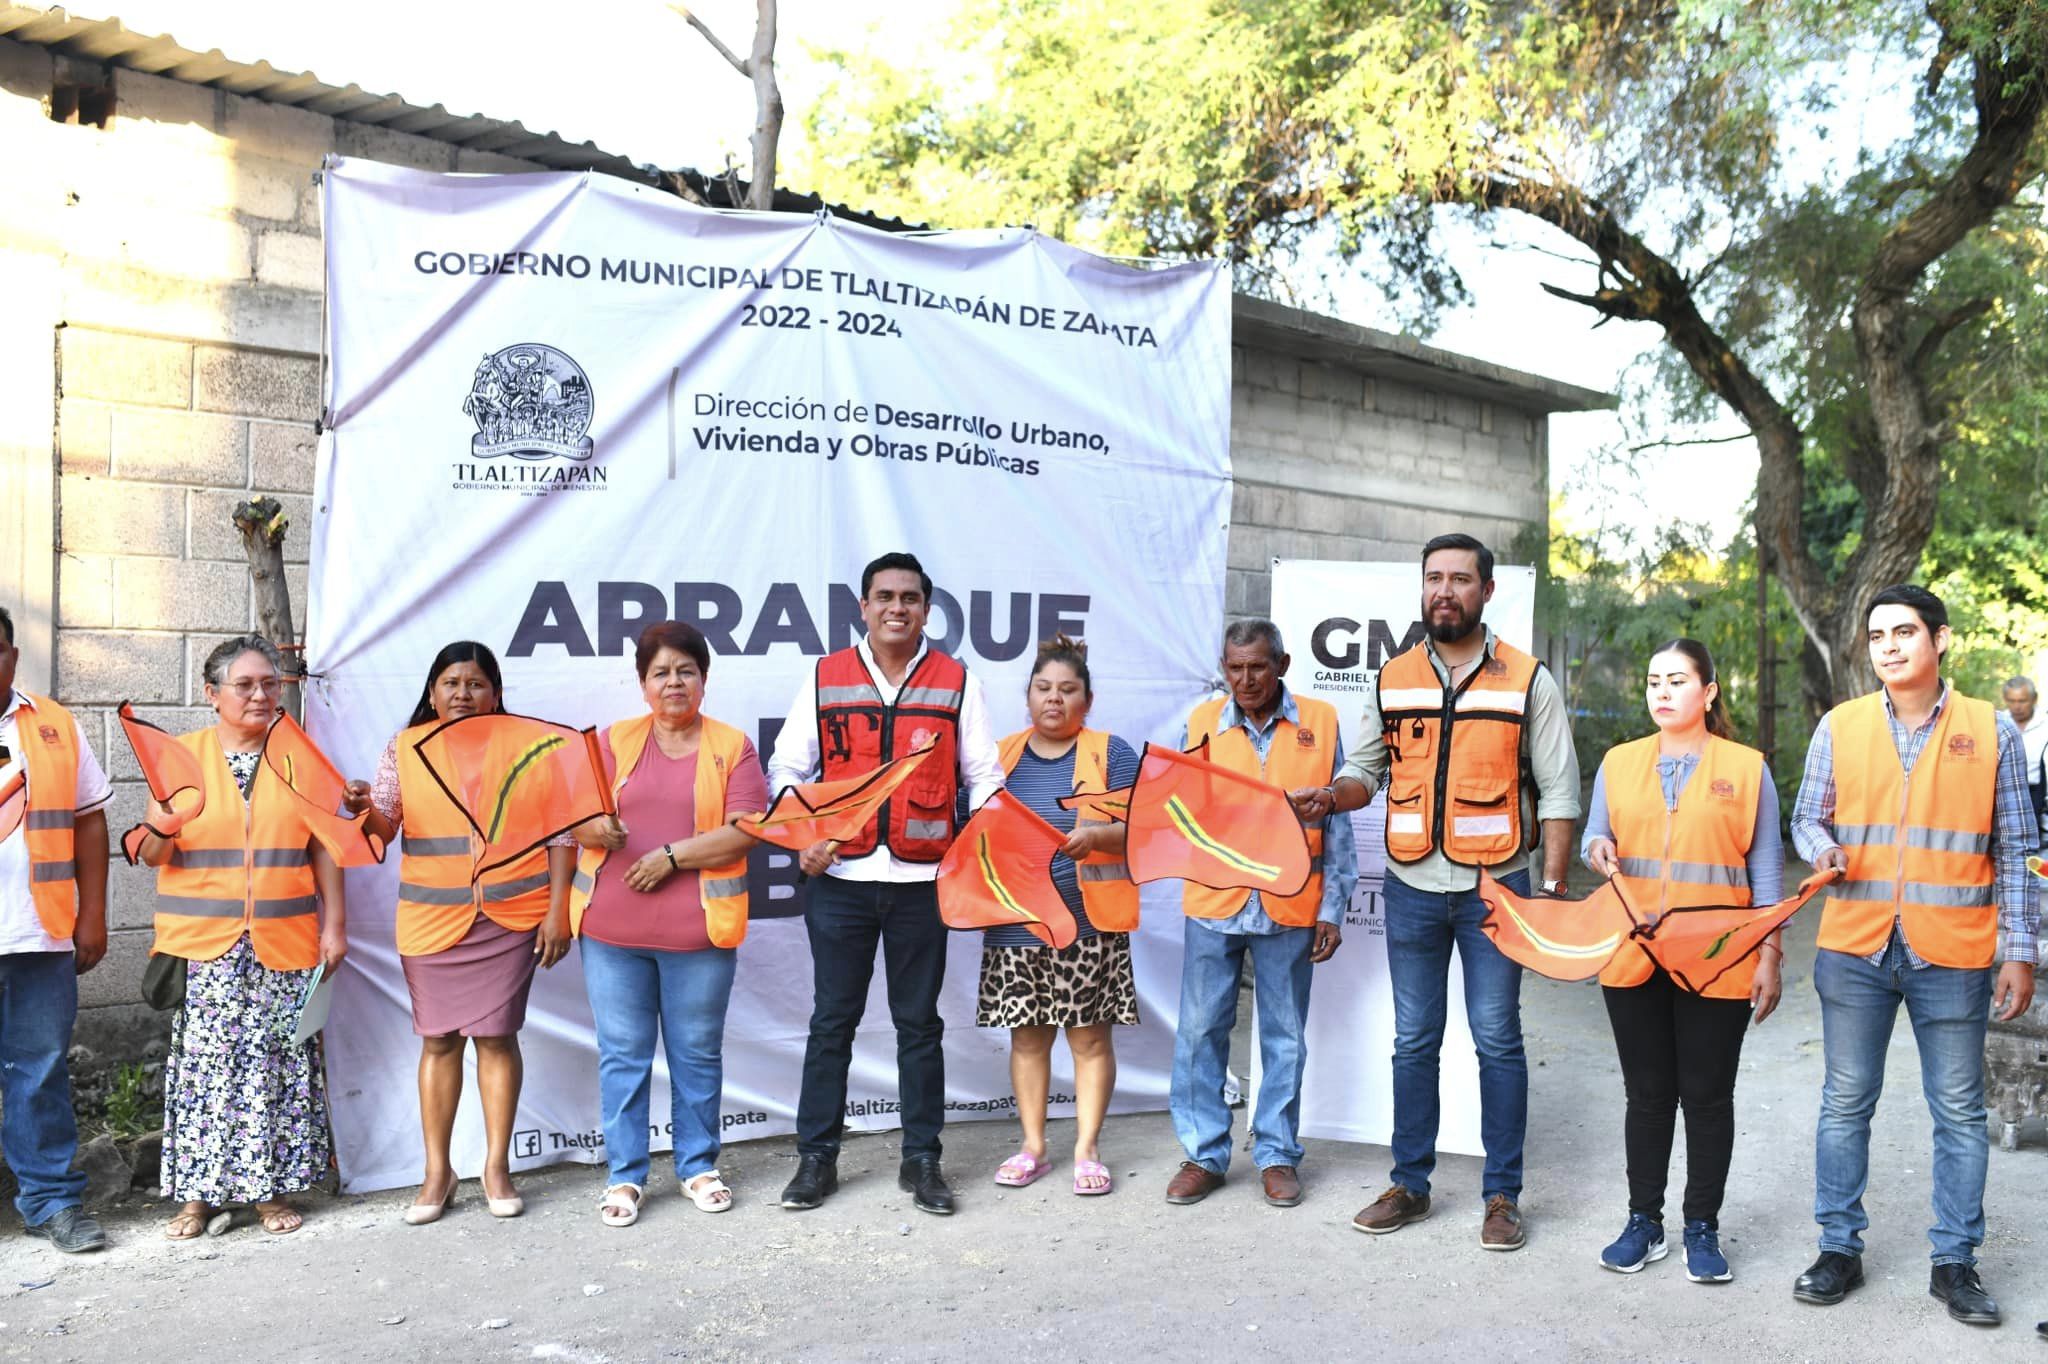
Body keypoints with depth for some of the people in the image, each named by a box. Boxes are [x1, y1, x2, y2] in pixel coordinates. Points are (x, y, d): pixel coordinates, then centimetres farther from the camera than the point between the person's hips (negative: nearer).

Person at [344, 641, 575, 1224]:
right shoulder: (405, 747, 5)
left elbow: (560, 832, 1)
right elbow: (384, 829, 3)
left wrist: (558, 909, -4)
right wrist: (365, 810, -20)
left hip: (510, 916, -2)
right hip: (431, 919, 2)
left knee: (496, 1036, 2)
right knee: (438, 1039, 7)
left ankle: (497, 1166, 16)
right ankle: (437, 1171, 18)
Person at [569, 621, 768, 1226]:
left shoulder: (732, 747, 4)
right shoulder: (614, 741, 9)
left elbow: (745, 831, -6)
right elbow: (575, 817, 4)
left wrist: (672, 856, -14)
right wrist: (597, 827, -19)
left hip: (698, 928, -1)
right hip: (611, 927, 1)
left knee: (698, 1053, 9)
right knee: (622, 1053, 7)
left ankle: (697, 1166, 25)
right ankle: (625, 1175, 18)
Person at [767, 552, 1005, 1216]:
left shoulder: (956, 681, 4)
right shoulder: (826, 678, 5)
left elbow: (984, 775, 6)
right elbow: (787, 768, 8)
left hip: (922, 880, 0)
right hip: (840, 878, 0)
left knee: (919, 1022, 9)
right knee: (832, 1020, 8)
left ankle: (922, 1158, 20)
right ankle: (817, 1155, 19)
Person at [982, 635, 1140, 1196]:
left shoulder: (1110, 752, 2)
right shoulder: (1002, 755, 11)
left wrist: (1093, 836, -22)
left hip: (1090, 922, -2)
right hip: (1017, 921, 3)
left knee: (1090, 1036, 2)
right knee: (1027, 1035, 8)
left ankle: (1086, 1150, 12)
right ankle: (1032, 1146, 19)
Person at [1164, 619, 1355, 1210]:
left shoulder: (1319, 723, 1)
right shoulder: (1201, 723, 3)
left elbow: (1336, 823, 4)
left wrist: (1333, 908, 2)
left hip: (1290, 904, -1)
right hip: (1213, 901, 1)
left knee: (1285, 1037, 9)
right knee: (1200, 1031, 5)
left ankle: (1277, 1154, 23)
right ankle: (1203, 1153, 18)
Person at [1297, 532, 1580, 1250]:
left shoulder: (1528, 681, -1)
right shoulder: (1392, 680, 7)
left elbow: (1558, 793, -1)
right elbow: (1366, 768, 14)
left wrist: (1552, 887, -9)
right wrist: (1331, 796, -9)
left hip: (1495, 887, -3)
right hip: (1411, 889, 3)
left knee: (1497, 1041, 3)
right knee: (1413, 1043, 10)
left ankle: (1502, 1194, 15)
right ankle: (1410, 1184, 21)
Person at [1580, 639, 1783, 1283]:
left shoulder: (1747, 768, 2)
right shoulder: (1619, 762, 8)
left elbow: (1765, 870, 3)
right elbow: (1595, 839, 13)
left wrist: (1769, 955, -1)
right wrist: (1598, 849, -11)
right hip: (1633, 958, 2)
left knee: (1707, 1095, 6)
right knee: (1647, 1093, 10)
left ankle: (1703, 1228, 19)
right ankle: (1643, 1222, 21)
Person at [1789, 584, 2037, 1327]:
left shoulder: (1993, 730, 1)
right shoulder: (1840, 726, 3)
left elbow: (2013, 849, 4)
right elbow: (1807, 818, 9)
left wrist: (2020, 952, 1)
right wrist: (1823, 850, -14)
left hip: (1952, 954, -1)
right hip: (1855, 948, 1)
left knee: (1959, 1110, 7)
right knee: (1846, 1102, 8)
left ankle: (1955, 1260, 21)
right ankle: (1840, 1247, 21)